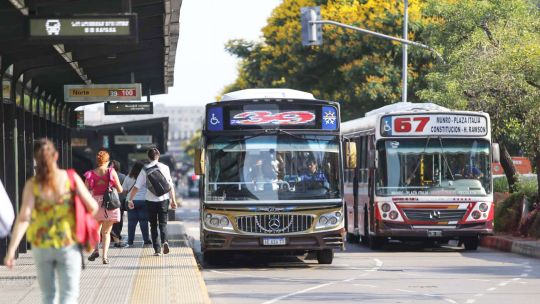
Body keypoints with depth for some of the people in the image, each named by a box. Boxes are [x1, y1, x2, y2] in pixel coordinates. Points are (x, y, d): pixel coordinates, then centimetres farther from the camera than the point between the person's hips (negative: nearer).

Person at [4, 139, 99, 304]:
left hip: (41, 247, 1)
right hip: (68, 245, -1)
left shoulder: (32, 185, -7)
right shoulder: (71, 178, -6)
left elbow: (24, 217, -16)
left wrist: (11, 250, -18)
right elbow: (93, 207, -7)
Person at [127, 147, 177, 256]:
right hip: (164, 199, 1)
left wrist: (130, 199, 3)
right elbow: (170, 185, -1)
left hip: (151, 200, 0)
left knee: (153, 225, 10)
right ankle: (164, 241, -19)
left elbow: (137, 186, -3)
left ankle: (157, 249, 5)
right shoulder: (165, 168, 1)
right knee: (163, 223, 9)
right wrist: (173, 200, 5)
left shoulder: (145, 169, -1)